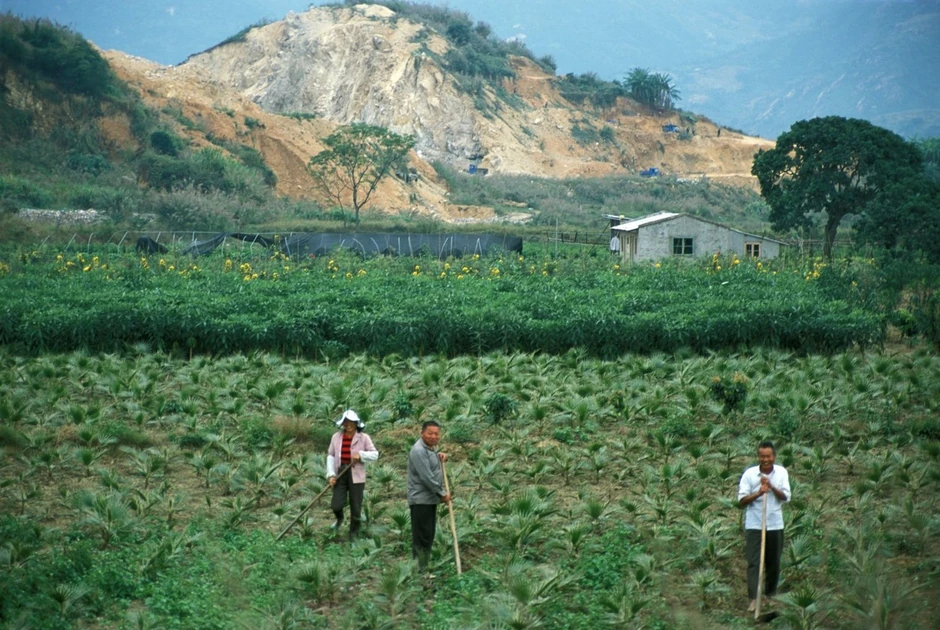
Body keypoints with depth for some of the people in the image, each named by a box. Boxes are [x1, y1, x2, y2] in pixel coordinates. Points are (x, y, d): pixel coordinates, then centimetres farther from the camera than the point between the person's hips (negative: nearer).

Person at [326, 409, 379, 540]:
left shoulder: (363, 438, -4)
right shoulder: (336, 437, 3)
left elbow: (374, 455, -3)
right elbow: (331, 456, 5)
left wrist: (360, 455, -20)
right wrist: (331, 474, -5)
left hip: (356, 475, -1)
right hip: (340, 474, 1)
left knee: (356, 506, 3)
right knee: (336, 505, -7)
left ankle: (354, 533, 21)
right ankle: (339, 518, 31)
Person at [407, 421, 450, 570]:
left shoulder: (431, 448, 13)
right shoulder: (419, 450, -19)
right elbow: (427, 478, -23)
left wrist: (439, 456, 10)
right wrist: (442, 494, -15)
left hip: (431, 498, 10)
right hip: (420, 500, -10)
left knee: (429, 535, 15)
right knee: (421, 536, -9)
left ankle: (424, 567, 22)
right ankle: (419, 569, -7)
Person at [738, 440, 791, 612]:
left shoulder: (781, 472, 1)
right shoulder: (749, 474, -6)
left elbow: (785, 497, -5)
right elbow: (741, 500, -7)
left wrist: (771, 487, -20)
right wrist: (758, 493, -23)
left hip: (775, 525, 3)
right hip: (754, 525, -3)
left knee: (774, 563, 12)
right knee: (754, 562, -9)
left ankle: (771, 593, 29)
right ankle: (754, 598, -12)